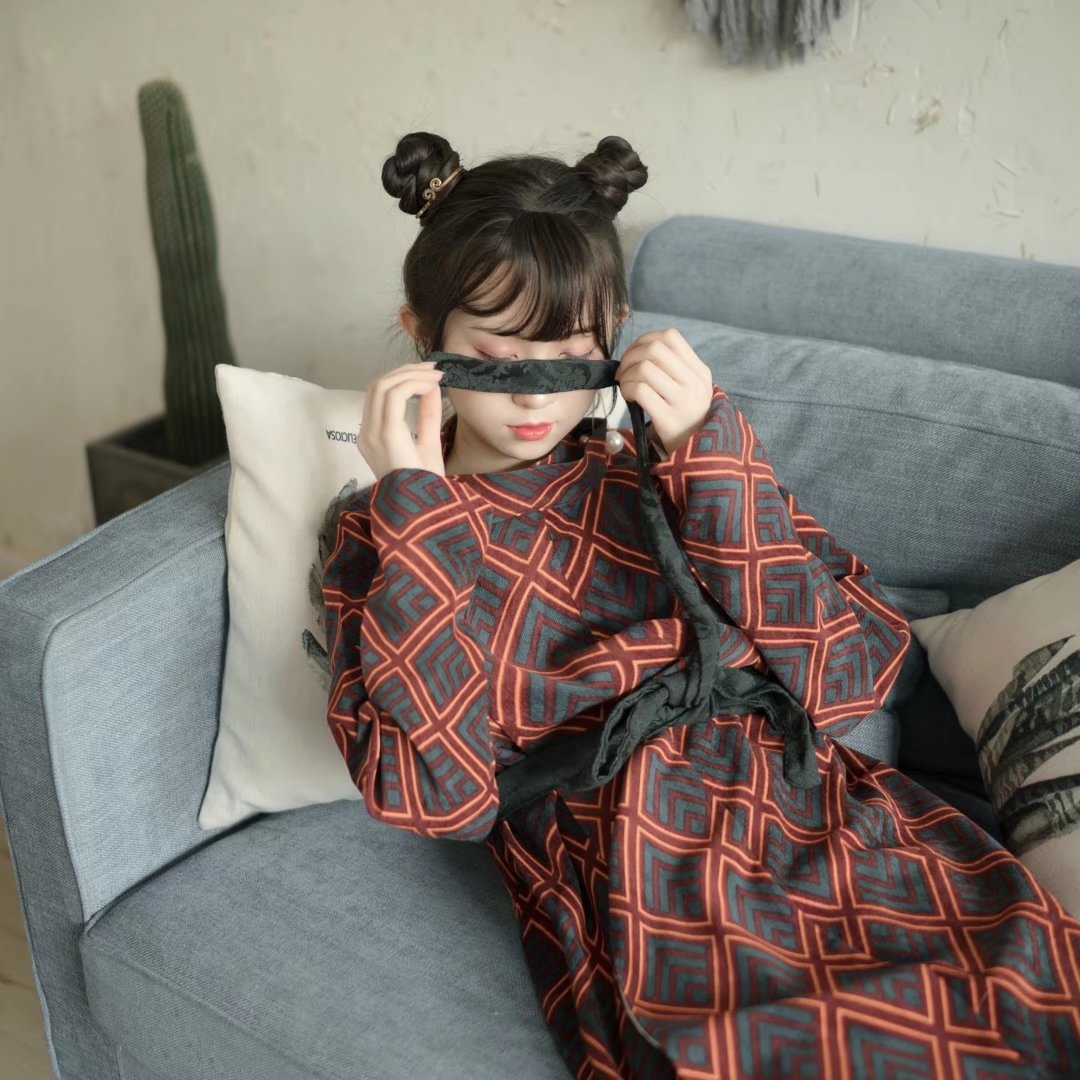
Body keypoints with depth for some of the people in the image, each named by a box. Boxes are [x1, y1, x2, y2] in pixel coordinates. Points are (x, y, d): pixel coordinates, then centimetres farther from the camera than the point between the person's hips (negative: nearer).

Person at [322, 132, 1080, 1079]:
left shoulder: (664, 469, 10)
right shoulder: (383, 542, 6)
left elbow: (851, 678, -1)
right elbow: (438, 796, -10)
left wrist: (709, 453, -10)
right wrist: (413, 505, -11)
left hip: (836, 826, 3)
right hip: (644, 907, -2)